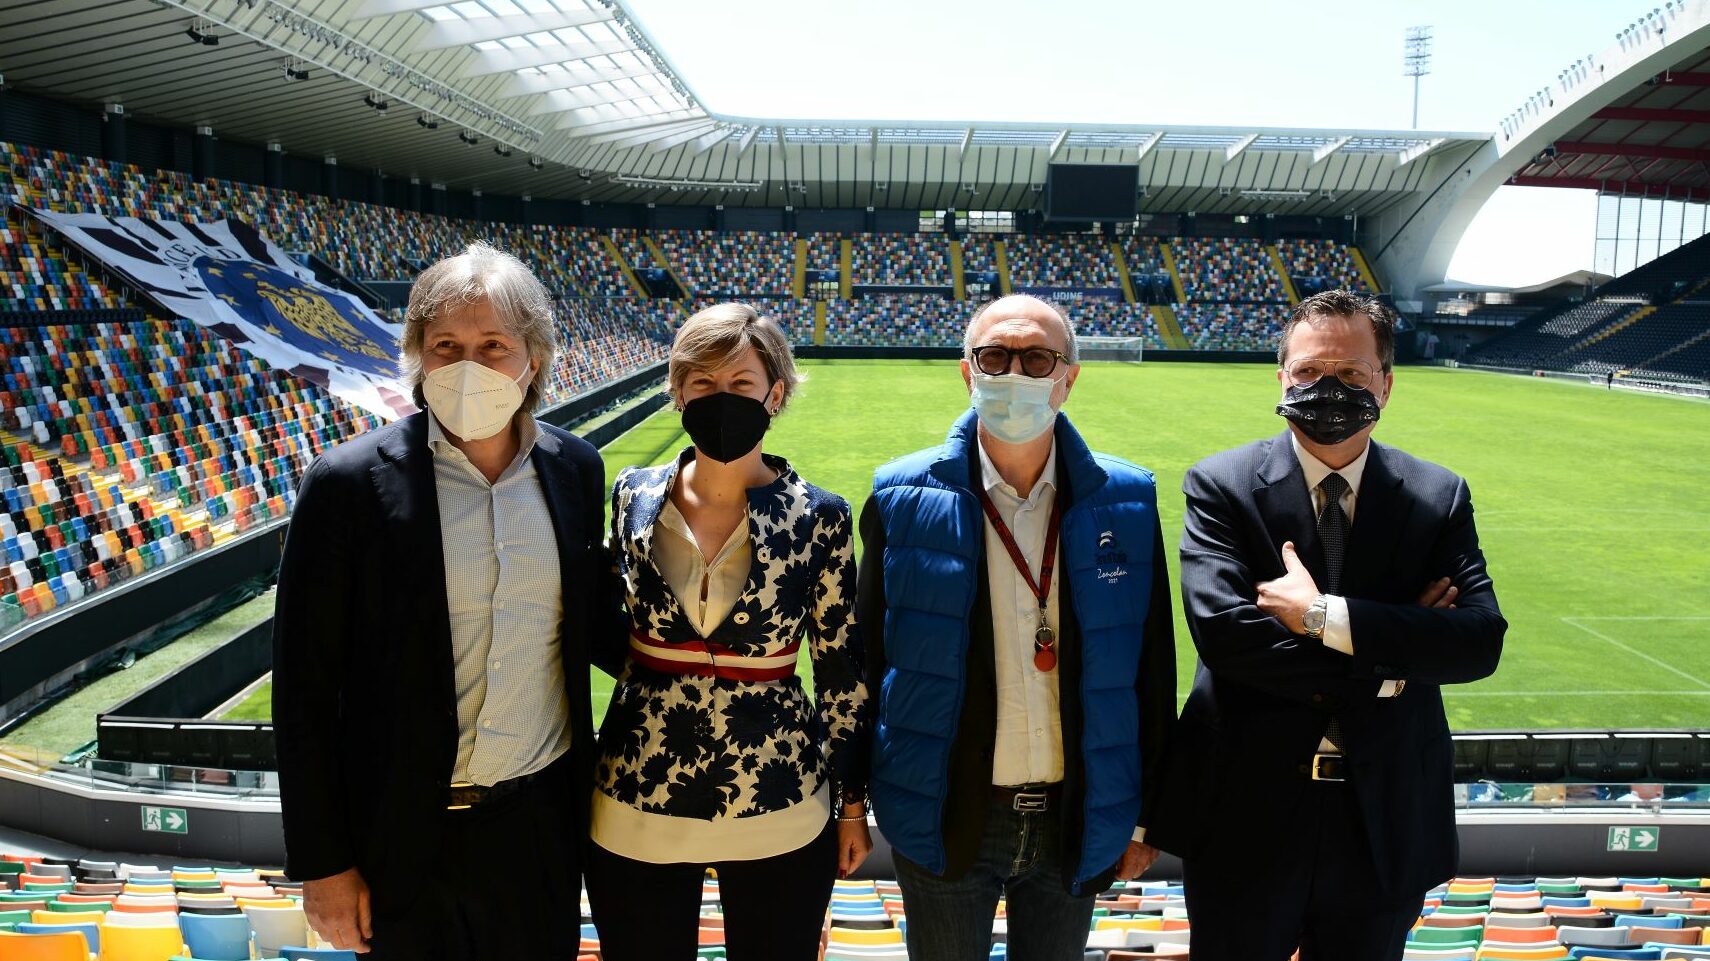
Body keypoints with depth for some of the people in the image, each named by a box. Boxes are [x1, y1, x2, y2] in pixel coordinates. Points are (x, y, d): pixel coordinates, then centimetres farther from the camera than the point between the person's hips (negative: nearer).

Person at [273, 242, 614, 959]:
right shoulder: (349, 483, -13)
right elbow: (305, 689, -8)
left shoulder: (575, 468, -1)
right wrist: (321, 863, -6)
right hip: (407, 838, -3)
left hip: (544, 818, 3)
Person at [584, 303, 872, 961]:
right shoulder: (634, 497, -2)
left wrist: (852, 805, 3)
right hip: (637, 808, 2)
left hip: (778, 819, -1)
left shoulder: (819, 518, -8)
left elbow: (843, 672, -1)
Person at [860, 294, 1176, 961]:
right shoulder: (904, 499, -8)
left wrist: (1145, 813, 4)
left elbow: (1153, 663, 1)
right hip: (945, 823, -1)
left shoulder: (1127, 502, -4)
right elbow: (867, 652, -1)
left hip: (1077, 823, 2)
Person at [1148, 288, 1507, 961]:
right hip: (1246, 814, -2)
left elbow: (1482, 640, -12)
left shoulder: (1439, 498, 0)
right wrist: (1382, 667, -18)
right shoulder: (1221, 486, -8)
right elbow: (1220, 629, -21)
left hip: (1386, 822, 2)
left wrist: (1328, 617, -22)